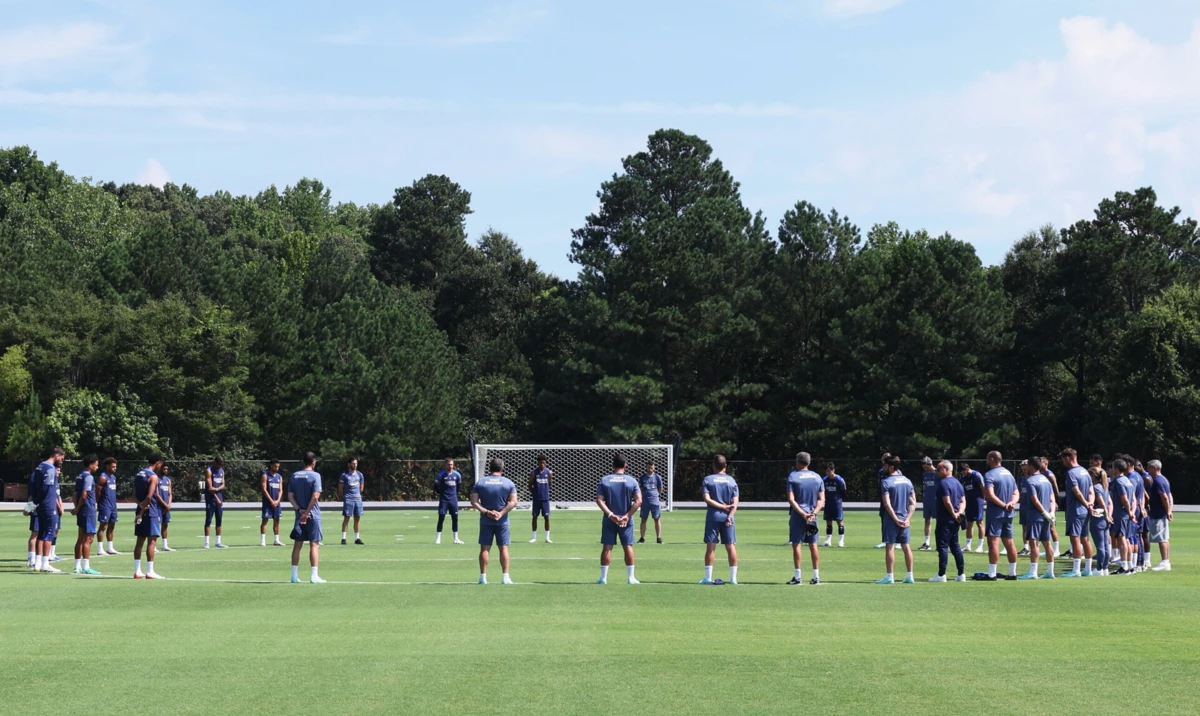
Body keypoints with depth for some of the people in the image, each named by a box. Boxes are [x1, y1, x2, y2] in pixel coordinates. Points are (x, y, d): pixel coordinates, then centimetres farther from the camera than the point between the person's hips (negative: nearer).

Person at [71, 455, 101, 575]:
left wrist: (76, 508, 4)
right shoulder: (89, 477, -14)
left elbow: (76, 494, 13)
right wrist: (77, 509, -8)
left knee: (81, 539, 12)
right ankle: (86, 567, -8)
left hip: (81, 512, 9)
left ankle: (77, 566, 15)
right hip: (88, 511, -9)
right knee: (88, 539, -7)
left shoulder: (79, 477, 15)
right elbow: (84, 495, -19)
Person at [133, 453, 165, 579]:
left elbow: (135, 495, 12)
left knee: (140, 540, 10)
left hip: (142, 511, 8)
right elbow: (149, 496, -20)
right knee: (152, 541, -6)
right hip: (152, 512, -8)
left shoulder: (138, 474, 13)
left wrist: (141, 504, -4)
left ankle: (137, 571, 10)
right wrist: (142, 513, -15)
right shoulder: (153, 476, -13)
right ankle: (150, 572, -7)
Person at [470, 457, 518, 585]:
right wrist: (501, 513, -12)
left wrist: (486, 512, -10)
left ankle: (483, 576, 3)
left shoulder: (480, 482, 2)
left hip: (485, 521, 1)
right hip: (502, 521, -1)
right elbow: (513, 502, -9)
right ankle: (505, 577, 3)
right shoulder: (508, 483, -1)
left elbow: (474, 501, -6)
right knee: (504, 548, 4)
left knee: (485, 548, 4)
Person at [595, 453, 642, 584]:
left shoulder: (604, 480, 0)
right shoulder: (632, 481, -1)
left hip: (609, 520, 0)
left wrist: (610, 514, -12)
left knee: (607, 547, 3)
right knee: (628, 547, 6)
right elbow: (638, 501, -9)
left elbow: (599, 500, -9)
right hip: (626, 521, 0)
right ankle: (631, 577, 7)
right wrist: (627, 516, -11)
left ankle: (603, 577, 4)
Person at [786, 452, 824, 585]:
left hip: (797, 515, -4)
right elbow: (821, 499, 3)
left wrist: (802, 513, -14)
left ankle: (798, 576, -2)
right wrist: (813, 513, -7)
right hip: (812, 516, 4)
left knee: (797, 544, 0)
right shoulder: (817, 477, 8)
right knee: (813, 545, 8)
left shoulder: (793, 476, -5)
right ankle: (816, 576, 9)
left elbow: (791, 500, -12)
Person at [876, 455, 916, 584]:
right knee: (906, 546, 10)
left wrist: (896, 519, -14)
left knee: (890, 546, -2)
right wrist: (908, 518, -1)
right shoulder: (907, 481, 9)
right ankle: (909, 576, 12)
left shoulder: (886, 482, -10)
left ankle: (890, 576, -3)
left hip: (891, 519, -6)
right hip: (904, 519, 6)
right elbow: (913, 503, 5)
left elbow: (887, 503, -17)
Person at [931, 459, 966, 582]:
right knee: (955, 546, 15)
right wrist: (959, 513, -2)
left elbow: (947, 502, -21)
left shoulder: (943, 483, -14)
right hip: (955, 521, 9)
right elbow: (963, 501, 12)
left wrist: (954, 514, -9)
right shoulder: (958, 483, 15)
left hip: (945, 520, -9)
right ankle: (961, 574, 15)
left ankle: (941, 575, -7)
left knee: (942, 546, -6)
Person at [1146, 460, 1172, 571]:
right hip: (1162, 515, 10)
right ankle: (1166, 562, 16)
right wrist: (1170, 511, 9)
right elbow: (1170, 497, 15)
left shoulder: (1158, 481, -16)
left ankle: (1164, 562, -9)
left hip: (1158, 515, -10)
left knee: (1161, 539, -9)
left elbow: (1164, 497, -22)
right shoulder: (1164, 479, 15)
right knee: (1165, 539, 12)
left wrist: (1167, 511, -16)